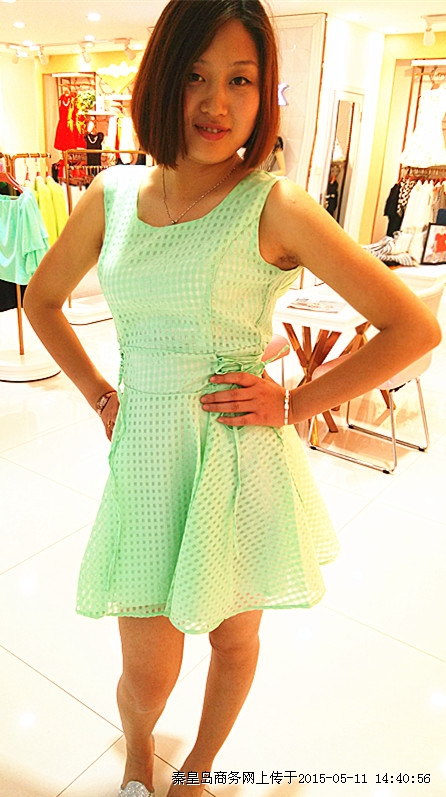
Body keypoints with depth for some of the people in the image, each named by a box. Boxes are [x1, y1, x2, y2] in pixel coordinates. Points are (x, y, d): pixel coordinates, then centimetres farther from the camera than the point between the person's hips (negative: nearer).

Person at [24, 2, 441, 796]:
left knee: (234, 639, 19)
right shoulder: (111, 195, 1)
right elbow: (42, 297, 17)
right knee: (148, 671, 11)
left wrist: (296, 404, -11)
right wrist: (99, 395, 7)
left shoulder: (275, 206, -11)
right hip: (146, 455, 2)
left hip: (242, 462, -2)